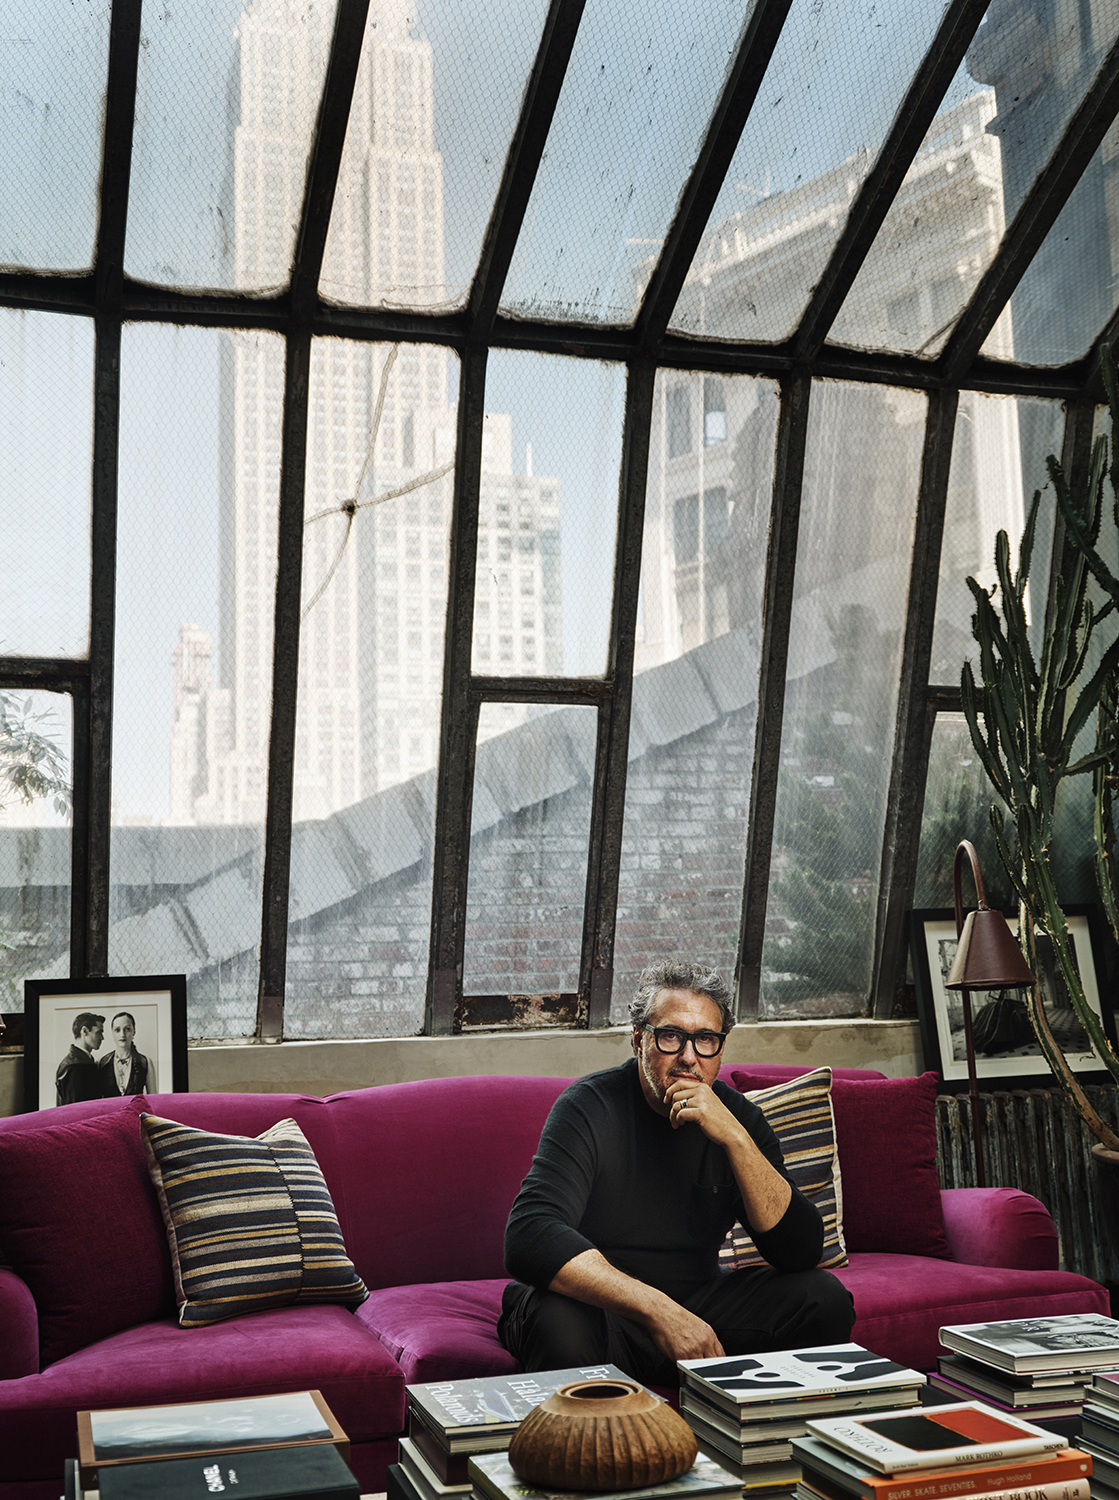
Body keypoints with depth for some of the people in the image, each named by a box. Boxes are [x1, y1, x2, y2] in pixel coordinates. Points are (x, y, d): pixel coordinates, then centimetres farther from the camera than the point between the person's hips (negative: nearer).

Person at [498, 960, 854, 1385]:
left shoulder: (737, 1117, -2)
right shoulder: (588, 1107, -17)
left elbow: (801, 1251, -12)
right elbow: (528, 1239, -31)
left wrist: (735, 1138, -25)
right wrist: (659, 1311, -39)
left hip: (696, 1304, 5)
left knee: (825, 1298, -14)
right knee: (562, 1326, -38)